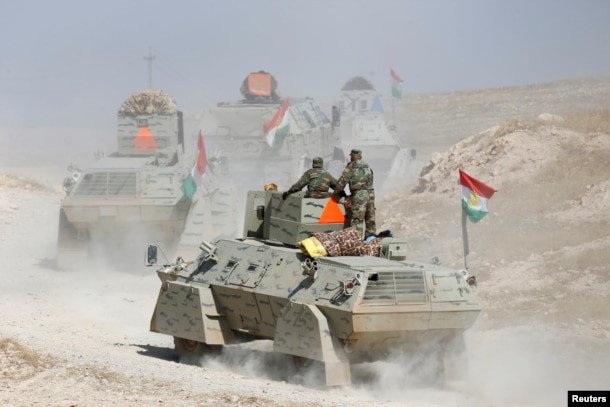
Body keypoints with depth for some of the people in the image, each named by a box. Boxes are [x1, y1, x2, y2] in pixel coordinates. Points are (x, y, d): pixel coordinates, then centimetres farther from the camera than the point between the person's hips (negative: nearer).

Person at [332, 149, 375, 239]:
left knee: (357, 219, -9)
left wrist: (336, 192, 12)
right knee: (370, 218, 12)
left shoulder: (351, 166, 0)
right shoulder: (367, 166, 20)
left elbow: (343, 180, -1)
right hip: (370, 193, 6)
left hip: (359, 194, -6)